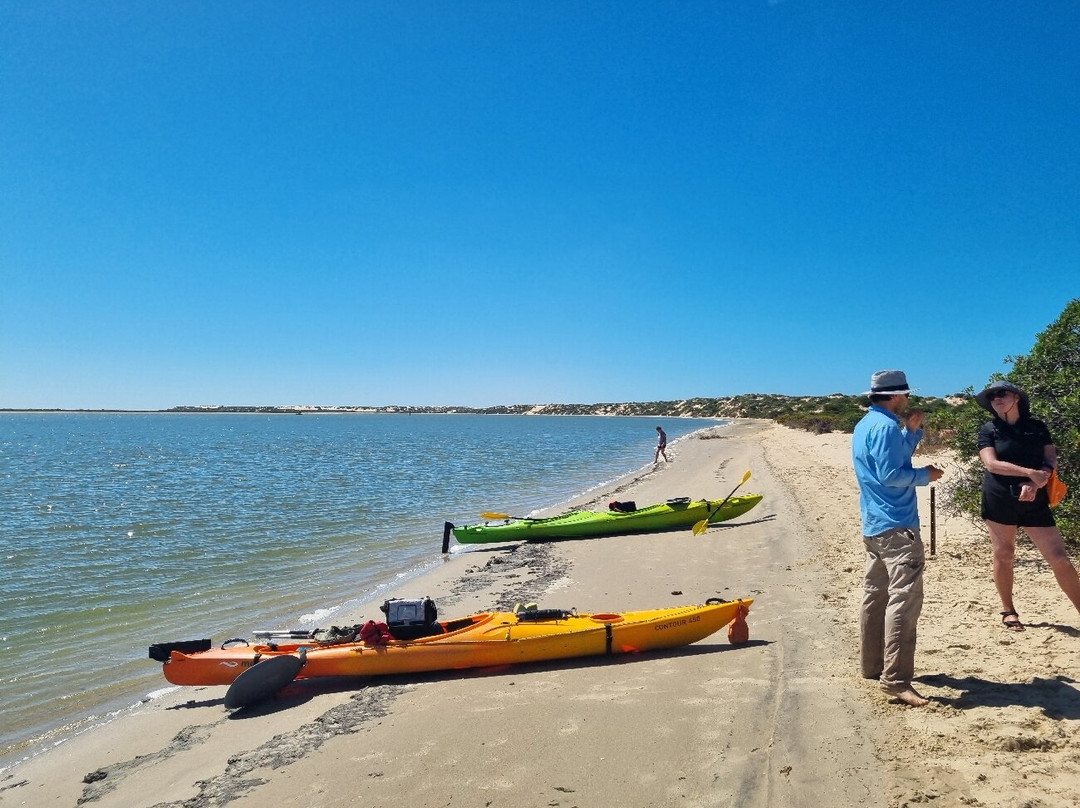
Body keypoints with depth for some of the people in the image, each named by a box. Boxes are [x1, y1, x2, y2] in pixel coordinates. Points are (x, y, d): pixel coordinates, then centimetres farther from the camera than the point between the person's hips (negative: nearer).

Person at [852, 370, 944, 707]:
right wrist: (925, 475, -7)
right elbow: (891, 474, -21)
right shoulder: (885, 426, -15)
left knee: (875, 595, 16)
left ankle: (872, 664, 25)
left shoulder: (865, 424, 16)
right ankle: (896, 678, -16)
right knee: (904, 598, -13)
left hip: (873, 526, 11)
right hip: (896, 527, -11)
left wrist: (912, 430, 13)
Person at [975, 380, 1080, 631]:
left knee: (1059, 558, -2)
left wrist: (1035, 483, -18)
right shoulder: (988, 430, 2)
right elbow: (991, 463, -11)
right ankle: (1008, 611, 18)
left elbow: (1051, 461, 0)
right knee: (1003, 555, 5)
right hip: (999, 500, -1)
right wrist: (1032, 473, -18)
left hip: (1034, 502, 1)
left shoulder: (1037, 427, 8)